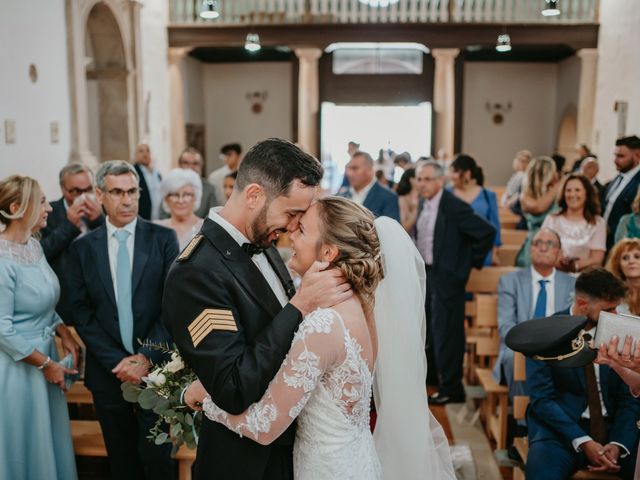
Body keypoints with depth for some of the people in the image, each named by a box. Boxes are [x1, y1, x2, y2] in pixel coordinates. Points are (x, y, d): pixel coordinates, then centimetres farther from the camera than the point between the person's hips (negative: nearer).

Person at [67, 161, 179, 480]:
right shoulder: (83, 247, 3)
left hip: (154, 367, -2)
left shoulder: (163, 238, -2)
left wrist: (146, 358, -12)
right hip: (107, 370, 2)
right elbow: (81, 313, 1)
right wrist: (117, 361, -8)